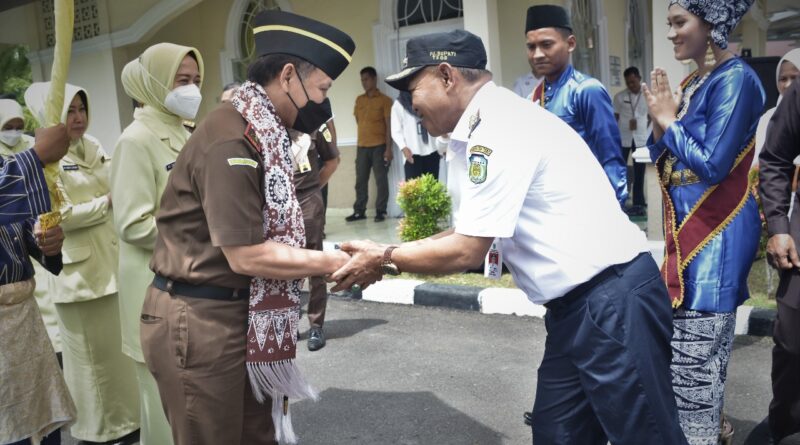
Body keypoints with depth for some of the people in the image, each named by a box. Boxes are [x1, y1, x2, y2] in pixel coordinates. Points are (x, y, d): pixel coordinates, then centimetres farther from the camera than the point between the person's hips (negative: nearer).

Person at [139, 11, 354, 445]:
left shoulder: (260, 133, 9)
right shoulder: (232, 142, -22)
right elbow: (246, 256, -23)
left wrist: (325, 257, 1)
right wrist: (336, 262, -15)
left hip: (240, 314, 9)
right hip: (199, 322, -9)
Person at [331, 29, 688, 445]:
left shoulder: (499, 131, -19)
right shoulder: (493, 126, 13)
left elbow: (467, 251, -18)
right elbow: (476, 230, 15)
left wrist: (384, 259, -5)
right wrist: (393, 252, 8)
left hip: (613, 301, -10)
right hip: (577, 304, 10)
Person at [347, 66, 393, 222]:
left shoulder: (384, 100, -3)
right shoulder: (359, 100, 12)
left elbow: (389, 125, -6)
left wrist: (388, 148, -12)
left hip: (379, 146, -4)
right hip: (361, 146, 5)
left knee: (381, 180, 0)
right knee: (360, 180, 5)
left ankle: (380, 211, 6)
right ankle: (359, 211, 12)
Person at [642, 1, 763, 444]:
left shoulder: (735, 79, -15)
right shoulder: (693, 83, 12)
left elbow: (712, 164, -22)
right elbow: (664, 162, 14)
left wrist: (668, 121, -12)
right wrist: (660, 122, -3)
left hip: (717, 233, -9)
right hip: (689, 229, 9)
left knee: (692, 353, -4)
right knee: (702, 349, 19)